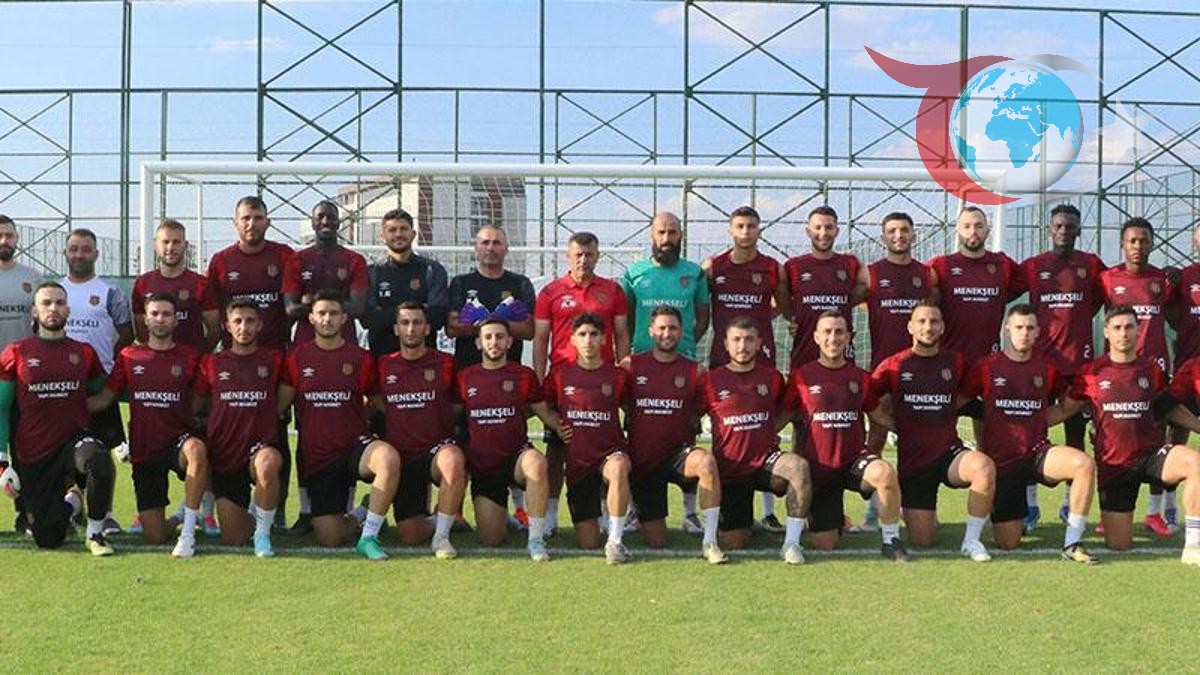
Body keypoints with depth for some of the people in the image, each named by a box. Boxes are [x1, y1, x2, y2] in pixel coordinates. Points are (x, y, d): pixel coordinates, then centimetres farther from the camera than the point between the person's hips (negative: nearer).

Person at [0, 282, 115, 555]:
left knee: (101, 464, -37)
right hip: (34, 457, 0)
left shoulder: (84, 353, 5)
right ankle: (71, 502, 35)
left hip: (75, 439, 0)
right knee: (48, 540, 0)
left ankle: (95, 533, -12)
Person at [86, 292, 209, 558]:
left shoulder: (189, 357, 3)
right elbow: (103, 399, 9)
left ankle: (188, 532, -32)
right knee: (155, 537, -2)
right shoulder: (129, 356, 7)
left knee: (196, 449, -42)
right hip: (144, 449, 2)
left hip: (179, 440, -2)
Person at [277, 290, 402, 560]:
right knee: (329, 540, -5)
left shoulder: (361, 358, 3)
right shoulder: (297, 357, 4)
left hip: (355, 445, -1)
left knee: (389, 458, -38)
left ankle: (368, 537, -23)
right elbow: (279, 405, 7)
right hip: (316, 457, 1)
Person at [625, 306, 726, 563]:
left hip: (678, 453, 0)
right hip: (641, 459, 0)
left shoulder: (694, 371, 2)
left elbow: (697, 414, 10)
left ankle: (710, 542, -28)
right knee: (656, 542, 2)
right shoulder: (633, 365, 0)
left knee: (706, 460, -37)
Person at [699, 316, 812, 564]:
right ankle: (743, 520, 36)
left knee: (799, 466, -34)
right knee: (732, 544, -3)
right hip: (729, 467, -1)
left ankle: (792, 542, -22)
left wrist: (768, 431, 6)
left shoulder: (772, 377, 3)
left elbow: (784, 412, 21)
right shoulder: (710, 380, -4)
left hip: (765, 461, 1)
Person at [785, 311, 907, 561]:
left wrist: (871, 456, 6)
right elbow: (791, 420, 6)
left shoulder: (861, 377, 3)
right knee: (824, 545, 0)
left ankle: (891, 539, -13)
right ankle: (835, 518, 37)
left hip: (854, 459, 1)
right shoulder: (800, 376, -4)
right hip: (818, 465, -1)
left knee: (885, 473, -35)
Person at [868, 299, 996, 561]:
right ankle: (915, 514, 34)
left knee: (985, 466, -34)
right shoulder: (894, 365, -2)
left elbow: (964, 396, 20)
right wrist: (894, 422, -2)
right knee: (922, 542, -4)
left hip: (949, 452, 1)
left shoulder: (956, 363, 2)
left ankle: (971, 540, -16)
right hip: (911, 459, -1)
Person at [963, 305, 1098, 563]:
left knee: (1085, 464, -32)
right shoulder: (987, 367, -3)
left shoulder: (1047, 367, 4)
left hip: (1038, 452, 1)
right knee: (1008, 544, -2)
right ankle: (1017, 518, 37)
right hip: (1000, 460, -1)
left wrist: (1041, 420, 13)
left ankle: (1072, 543, -19)